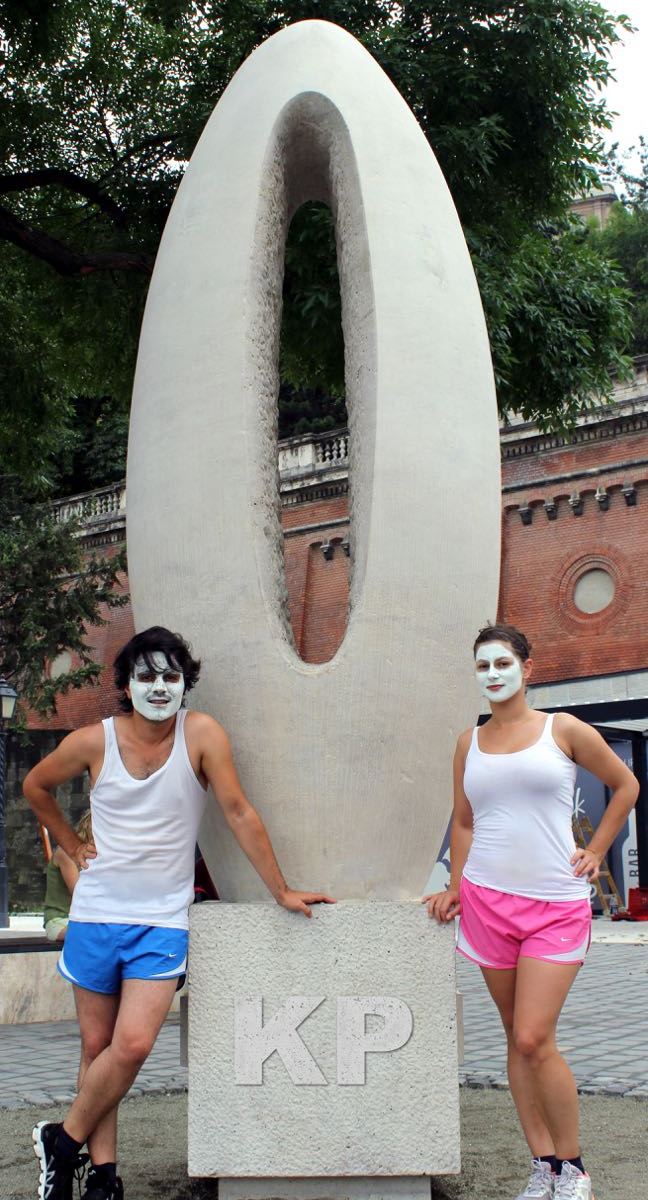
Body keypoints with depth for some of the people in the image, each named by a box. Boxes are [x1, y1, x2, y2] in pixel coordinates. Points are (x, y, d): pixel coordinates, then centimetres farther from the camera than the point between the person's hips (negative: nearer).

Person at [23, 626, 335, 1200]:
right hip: (97, 914, 2)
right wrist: (73, 845, 8)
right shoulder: (92, 741, -4)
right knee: (97, 1047, 7)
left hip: (163, 921, -1)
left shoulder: (202, 733, -8)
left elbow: (239, 813, -7)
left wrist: (282, 890, -6)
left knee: (133, 1045, -13)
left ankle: (64, 1141, 9)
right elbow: (36, 786, 15)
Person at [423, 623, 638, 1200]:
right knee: (517, 1039, 7)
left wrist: (595, 852, 6)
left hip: (556, 905, -4)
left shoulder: (564, 730, 0)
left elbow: (626, 785, 11)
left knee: (534, 1040, -12)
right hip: (488, 902, 4)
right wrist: (455, 887, 5)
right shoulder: (469, 743, 9)